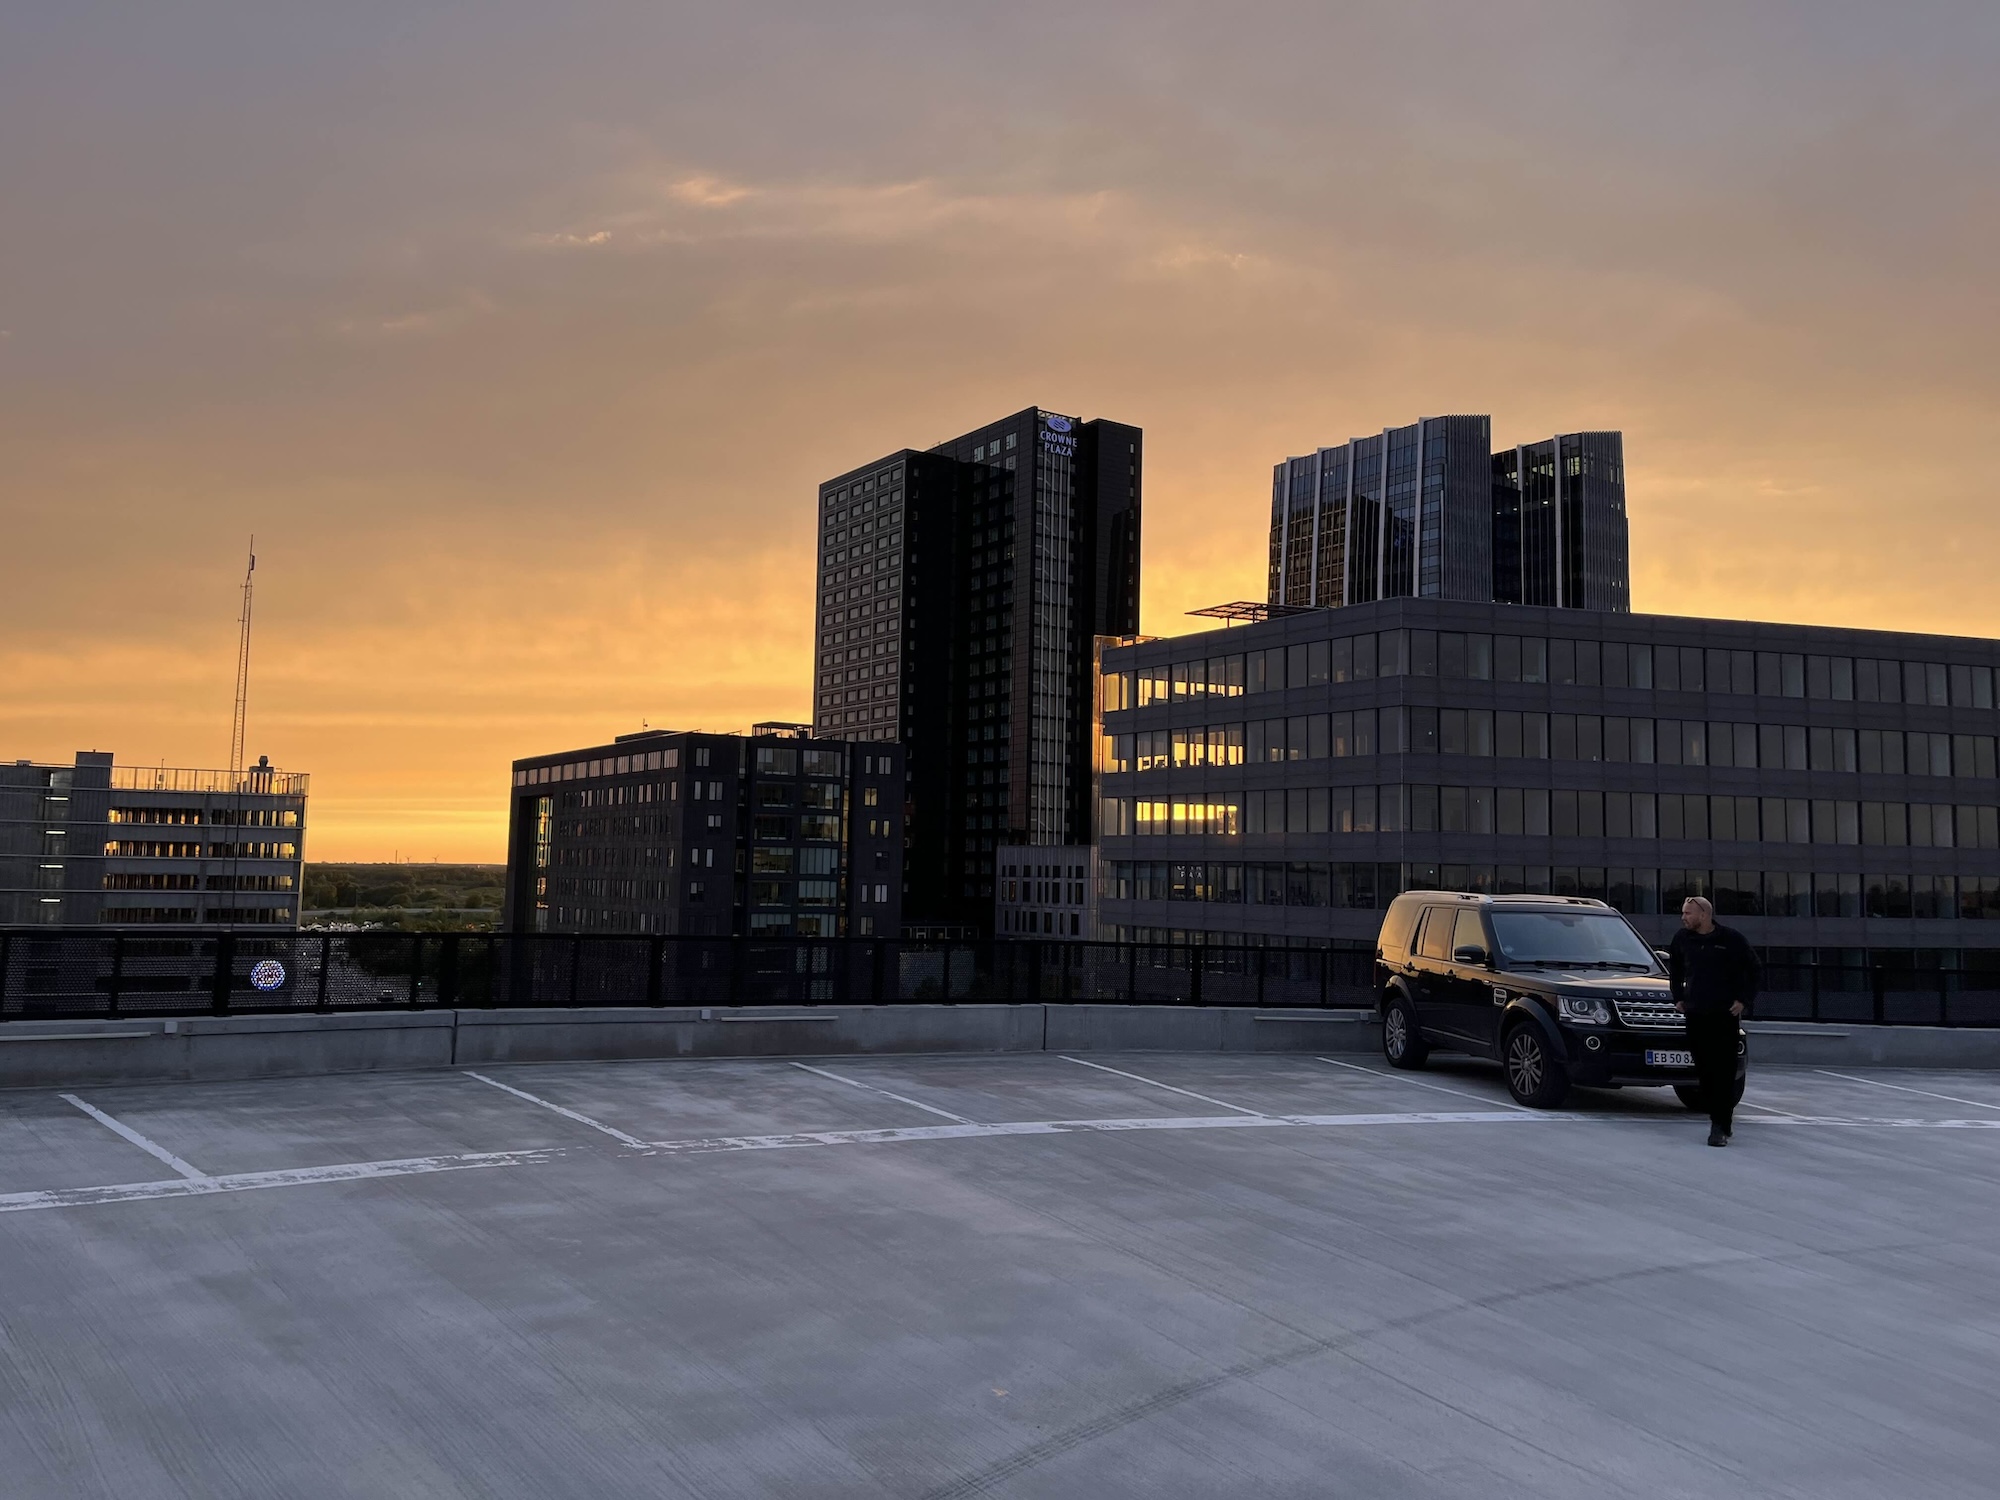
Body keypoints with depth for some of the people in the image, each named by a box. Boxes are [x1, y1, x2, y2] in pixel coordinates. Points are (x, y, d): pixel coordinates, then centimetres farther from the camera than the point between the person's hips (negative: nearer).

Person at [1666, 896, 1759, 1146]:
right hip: (1695, 1013, 4)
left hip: (1724, 1015, -4)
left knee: (1723, 1071, -8)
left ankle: (1720, 1127, -9)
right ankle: (1724, 1112, 20)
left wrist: (1744, 999, -2)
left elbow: (1753, 970, 4)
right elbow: (1675, 968, 23)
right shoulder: (1682, 939, 6)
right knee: (1703, 1069, 4)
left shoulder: (1732, 939, -5)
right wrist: (1678, 998, 16)